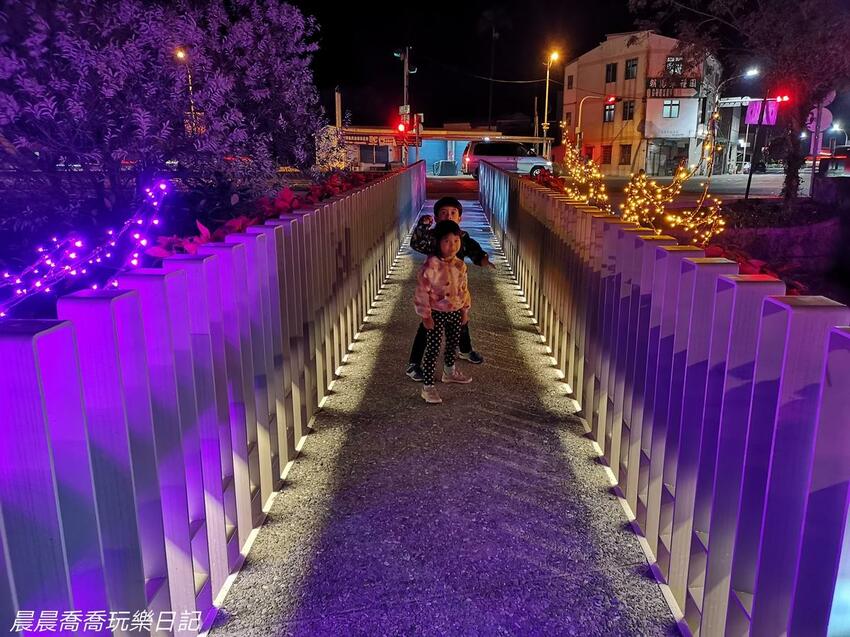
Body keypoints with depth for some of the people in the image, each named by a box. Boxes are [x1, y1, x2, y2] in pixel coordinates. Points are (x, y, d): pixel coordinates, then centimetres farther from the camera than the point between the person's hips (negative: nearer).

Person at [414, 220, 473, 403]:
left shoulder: (460, 265, -1)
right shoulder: (431, 265, -22)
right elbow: (422, 291, -19)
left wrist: (465, 309, 13)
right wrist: (426, 315, -17)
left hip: (455, 312, 7)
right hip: (437, 313, -7)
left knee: (453, 343, 24)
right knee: (433, 349, -3)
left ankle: (449, 372, 48)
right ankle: (427, 387, 4)